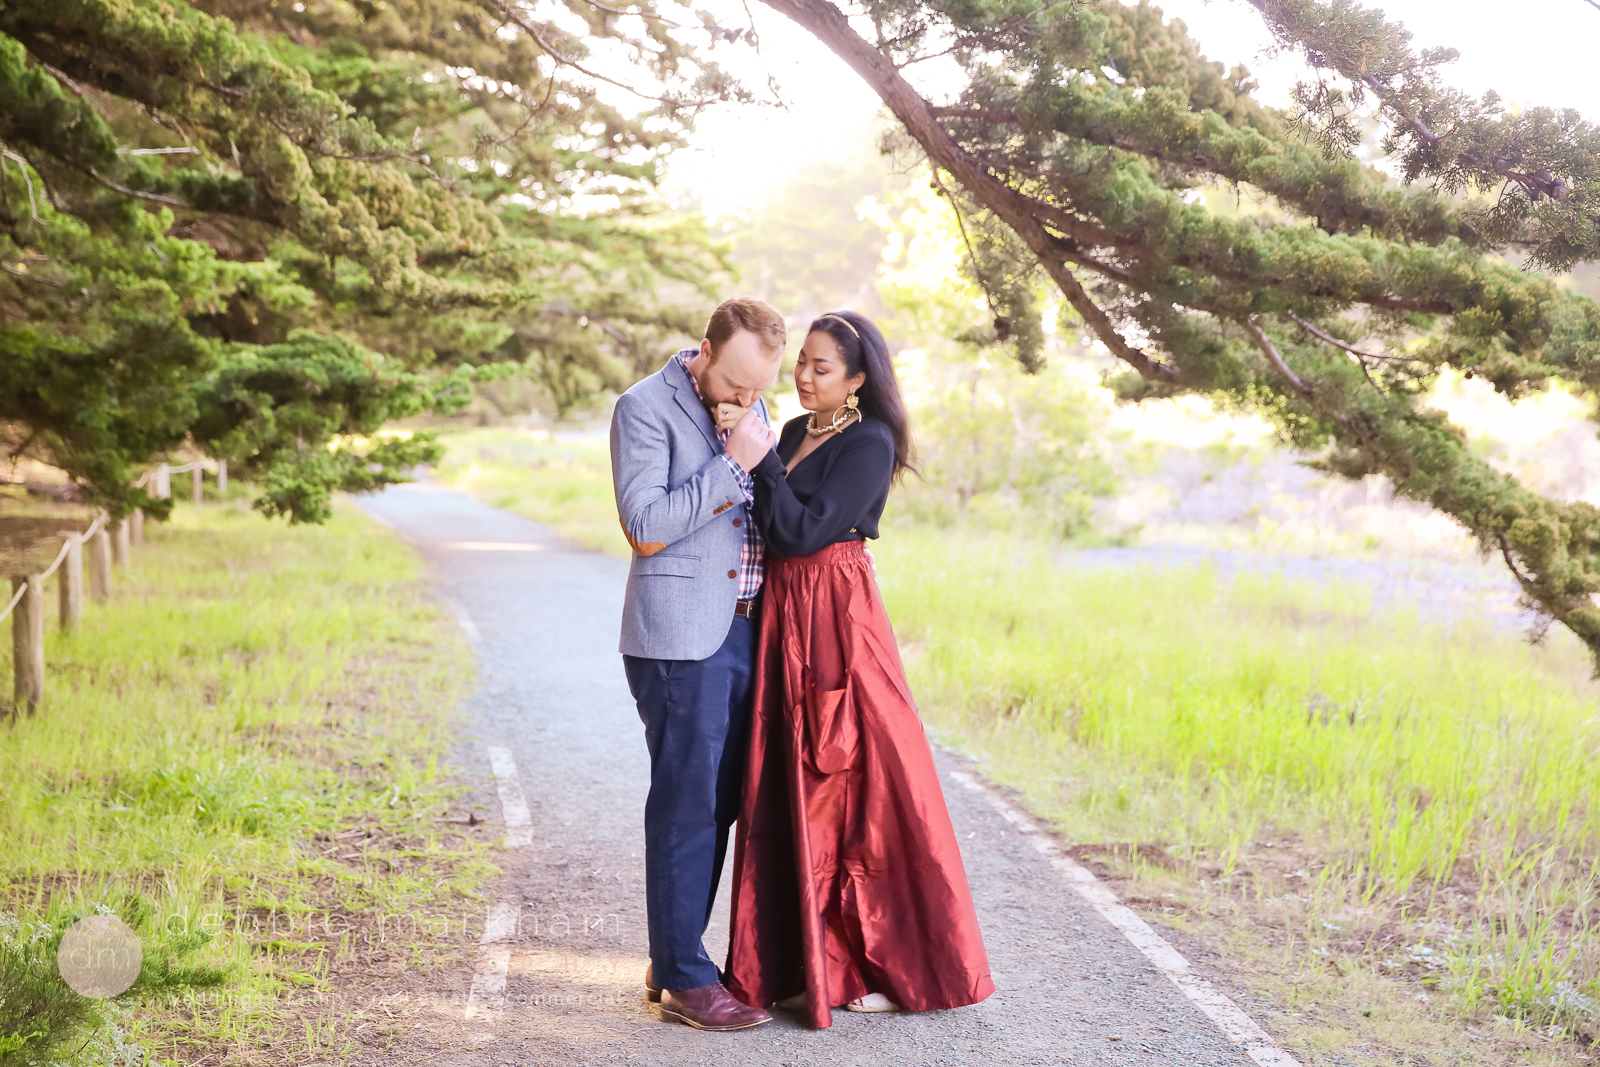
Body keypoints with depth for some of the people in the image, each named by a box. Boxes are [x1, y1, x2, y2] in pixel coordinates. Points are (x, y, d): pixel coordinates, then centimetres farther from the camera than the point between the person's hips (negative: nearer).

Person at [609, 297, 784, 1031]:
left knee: (719, 799, 11)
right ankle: (684, 979, 4)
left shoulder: (750, 408, 14)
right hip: (680, 637, -7)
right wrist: (733, 463, -17)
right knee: (687, 802, -4)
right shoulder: (645, 408, -8)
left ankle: (673, 958, 22)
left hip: (744, 630, 7)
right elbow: (646, 528, -16)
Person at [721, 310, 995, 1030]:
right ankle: (809, 961, 18)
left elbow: (803, 531, -18)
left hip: (837, 621, -8)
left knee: (858, 782, -2)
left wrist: (757, 456, -17)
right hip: (783, 619, 8)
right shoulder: (795, 434, 14)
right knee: (791, 789, 9)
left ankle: (891, 965, 9)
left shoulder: (870, 444, -10)